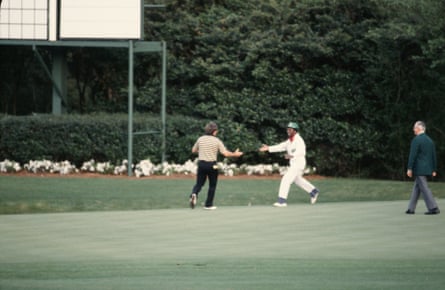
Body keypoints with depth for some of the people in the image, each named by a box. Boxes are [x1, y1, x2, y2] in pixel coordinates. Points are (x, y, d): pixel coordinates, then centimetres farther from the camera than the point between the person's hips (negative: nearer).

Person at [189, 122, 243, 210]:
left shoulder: (200, 139, 3)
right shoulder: (217, 141, -7)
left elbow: (193, 150, 13)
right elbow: (225, 153, -11)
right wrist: (235, 154, 4)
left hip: (201, 163, 3)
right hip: (212, 165, -3)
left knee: (199, 183, 11)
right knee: (212, 185, 12)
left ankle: (194, 194, -20)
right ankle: (208, 205, 13)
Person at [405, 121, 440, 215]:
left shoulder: (416, 140, -11)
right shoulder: (429, 140, 12)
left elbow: (412, 155, -16)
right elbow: (434, 156, 14)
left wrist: (409, 169, -14)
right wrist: (433, 170, 18)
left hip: (419, 169, -8)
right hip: (428, 169, 8)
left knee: (424, 189, -8)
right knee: (416, 188, 14)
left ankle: (433, 208, -13)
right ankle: (411, 209, 16)